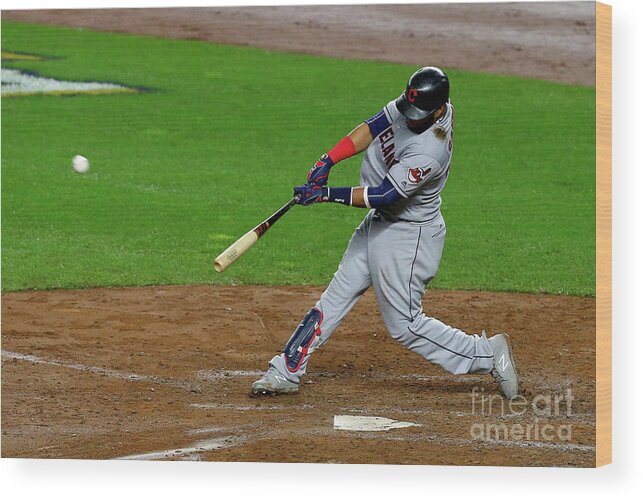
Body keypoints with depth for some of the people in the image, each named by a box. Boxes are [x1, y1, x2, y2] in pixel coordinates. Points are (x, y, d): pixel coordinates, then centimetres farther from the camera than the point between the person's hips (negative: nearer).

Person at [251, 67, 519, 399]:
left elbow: (383, 195, -29)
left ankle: (488, 354, 10)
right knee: (336, 297, 10)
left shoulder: (429, 153, -32)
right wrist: (328, 160, -13)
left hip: (408, 237, -9)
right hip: (379, 223, 9)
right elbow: (373, 128, -2)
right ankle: (286, 371, 15)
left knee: (404, 325, -1)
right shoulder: (413, 105, -9)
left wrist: (327, 194, -27)